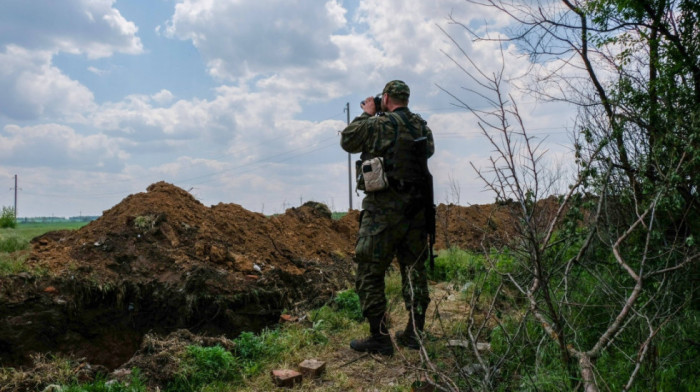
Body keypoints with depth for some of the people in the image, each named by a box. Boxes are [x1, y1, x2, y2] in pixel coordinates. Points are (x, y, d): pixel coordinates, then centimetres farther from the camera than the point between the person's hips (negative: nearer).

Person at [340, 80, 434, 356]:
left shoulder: (379, 124, -8)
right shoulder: (423, 127, 8)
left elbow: (346, 141, 3)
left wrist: (367, 114, 14)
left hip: (384, 210, -6)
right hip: (417, 209, 6)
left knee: (369, 274, 3)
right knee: (414, 271, 15)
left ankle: (379, 338, 4)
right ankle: (414, 333, 21)